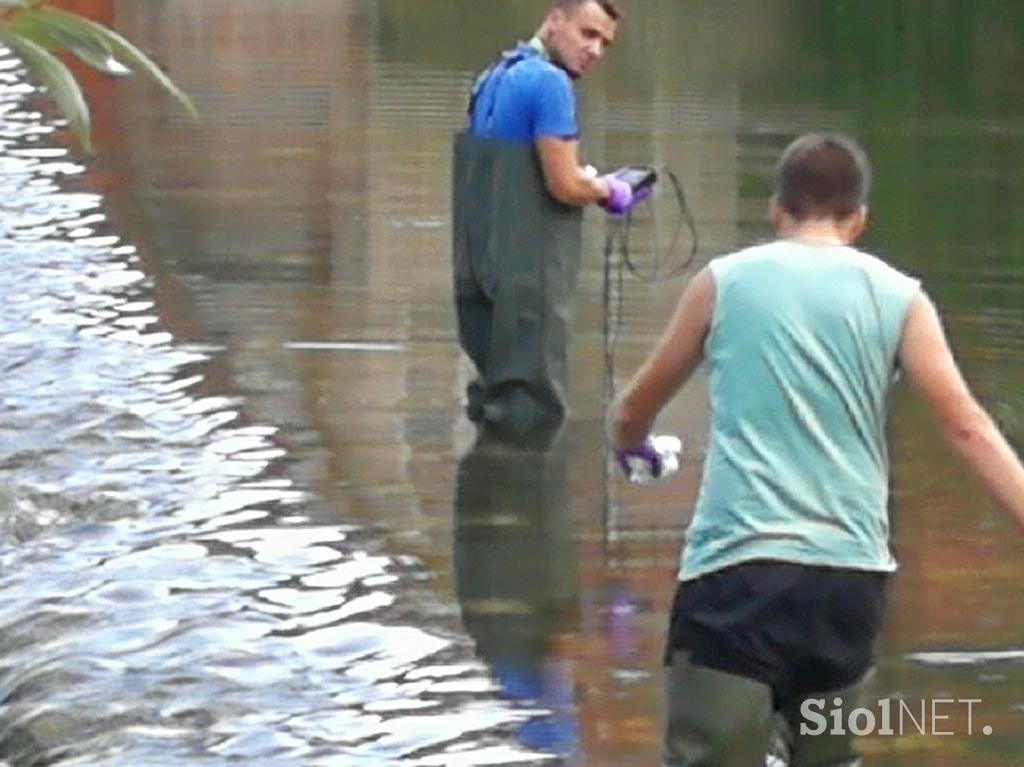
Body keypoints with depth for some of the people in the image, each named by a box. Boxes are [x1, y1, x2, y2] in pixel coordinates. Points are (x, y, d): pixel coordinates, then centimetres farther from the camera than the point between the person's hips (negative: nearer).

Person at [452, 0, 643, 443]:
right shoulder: (549, 83, -14)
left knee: (496, 391, 14)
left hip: (479, 258, 9)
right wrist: (608, 190, 1)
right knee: (530, 407, -6)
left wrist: (589, 182, 16)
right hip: (528, 271, -9)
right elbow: (565, 185, -19)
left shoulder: (495, 78, 16)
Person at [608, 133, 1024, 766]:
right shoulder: (898, 297, 9)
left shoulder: (725, 280, 10)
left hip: (739, 565, -2)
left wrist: (632, 445, 45)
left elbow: (632, 414, 23)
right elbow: (967, 427, -2)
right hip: (853, 574, 3)